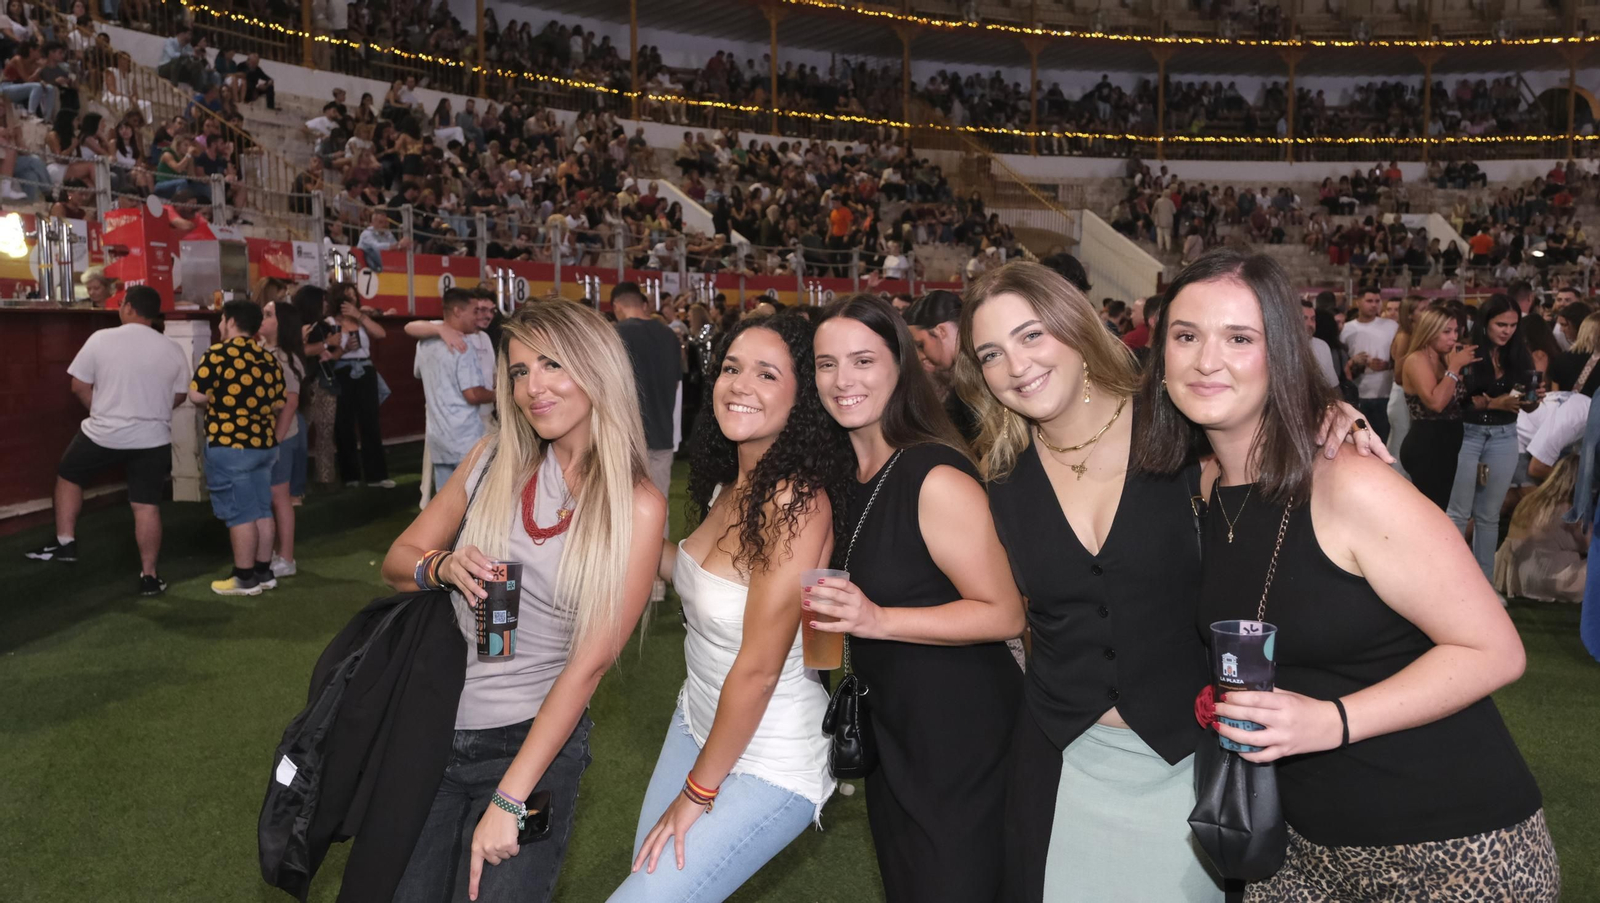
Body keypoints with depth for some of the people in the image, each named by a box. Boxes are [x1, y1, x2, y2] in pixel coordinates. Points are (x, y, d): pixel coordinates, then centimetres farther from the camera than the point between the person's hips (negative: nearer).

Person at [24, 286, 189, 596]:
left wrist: (103, 411, 13)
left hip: (103, 433, -1)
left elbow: (79, 386, -3)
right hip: (153, 438, 1)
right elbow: (179, 396, 6)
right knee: (147, 507, 4)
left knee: (68, 476, 26)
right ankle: (149, 575, 7)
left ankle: (65, 542, 28)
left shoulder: (101, 339, -7)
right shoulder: (172, 349, -3)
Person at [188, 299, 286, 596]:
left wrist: (217, 400, 8)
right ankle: (263, 572, 20)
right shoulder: (268, 358, 6)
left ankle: (245, 579, 6)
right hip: (264, 443, 6)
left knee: (240, 513, -1)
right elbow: (278, 403, 9)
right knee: (262, 510, 12)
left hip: (229, 445, -6)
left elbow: (197, 395, -11)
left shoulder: (218, 354, -10)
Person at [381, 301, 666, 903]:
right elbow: (397, 562, 8)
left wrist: (509, 800, -15)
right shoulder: (495, 458, -2)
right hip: (435, 725, 3)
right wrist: (441, 566, -16)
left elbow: (589, 663, -13)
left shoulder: (636, 506, -12)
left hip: (534, 741, -3)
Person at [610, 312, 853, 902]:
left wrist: (698, 790, -13)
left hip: (767, 765, -8)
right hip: (699, 721, 8)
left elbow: (758, 668, -24)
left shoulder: (797, 501, -27)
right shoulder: (731, 485, -1)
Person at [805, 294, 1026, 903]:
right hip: (889, 731, 8)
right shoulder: (845, 475, 4)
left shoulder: (937, 478, -22)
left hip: (959, 738, -8)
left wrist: (876, 620, -30)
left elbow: (1004, 614, -22)